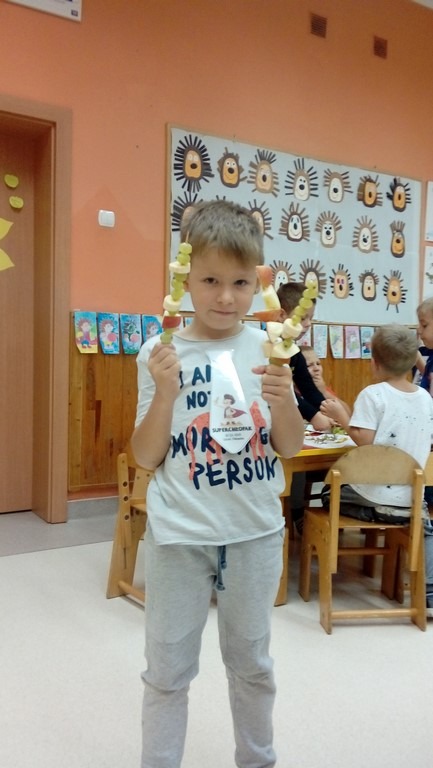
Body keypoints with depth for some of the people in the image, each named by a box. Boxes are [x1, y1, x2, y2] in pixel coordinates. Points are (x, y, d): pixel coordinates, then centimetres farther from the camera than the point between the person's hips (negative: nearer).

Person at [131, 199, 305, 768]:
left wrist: (283, 400, -19)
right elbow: (147, 457, -6)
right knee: (168, 670, 14)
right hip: (179, 534, -1)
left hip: (255, 531, 2)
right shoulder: (160, 354, -8)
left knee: (252, 661, 21)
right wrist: (165, 392, -22)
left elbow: (289, 447, 1)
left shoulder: (268, 348, -4)